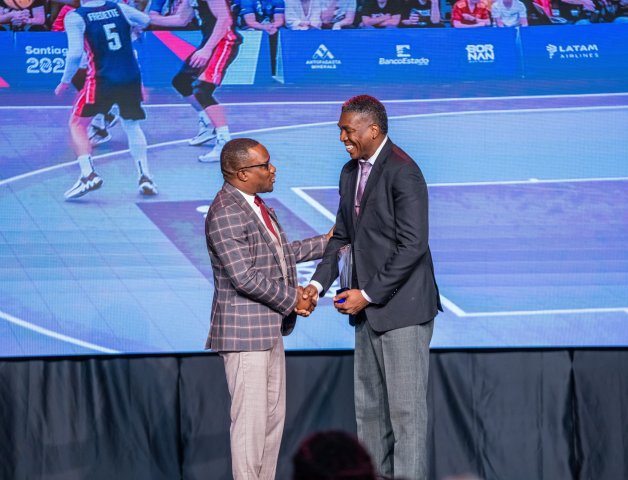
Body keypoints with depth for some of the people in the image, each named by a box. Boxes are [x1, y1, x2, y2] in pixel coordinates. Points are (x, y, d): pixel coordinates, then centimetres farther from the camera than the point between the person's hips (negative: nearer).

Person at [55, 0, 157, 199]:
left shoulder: (75, 18, -4)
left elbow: (75, 54, -12)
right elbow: (146, 21, 25)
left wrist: (65, 81, 1)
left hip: (102, 78, -4)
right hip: (132, 78, 4)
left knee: (77, 124, 9)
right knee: (132, 125, 23)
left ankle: (88, 174, -8)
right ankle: (145, 176, 15)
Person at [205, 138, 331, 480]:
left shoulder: (254, 205, 12)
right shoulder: (226, 214, -20)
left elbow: (279, 253, 24)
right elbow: (244, 277, -24)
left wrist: (325, 243, 23)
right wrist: (293, 299, -15)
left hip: (269, 328, 10)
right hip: (244, 330, -10)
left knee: (273, 414, 14)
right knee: (251, 418, -6)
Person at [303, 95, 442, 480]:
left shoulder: (403, 172, -16)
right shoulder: (351, 172, 12)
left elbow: (413, 246, -20)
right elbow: (343, 236, 18)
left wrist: (368, 294, -18)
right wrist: (319, 283, 3)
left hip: (402, 307, -9)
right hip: (369, 309, 9)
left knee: (406, 409, -6)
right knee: (369, 407, 12)